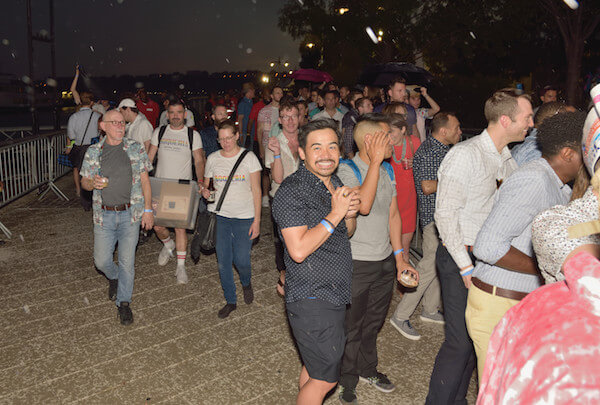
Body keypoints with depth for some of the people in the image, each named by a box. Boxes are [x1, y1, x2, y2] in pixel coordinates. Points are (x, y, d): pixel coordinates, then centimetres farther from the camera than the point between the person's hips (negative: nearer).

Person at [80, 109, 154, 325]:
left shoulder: (136, 149, 0)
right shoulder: (93, 152, 3)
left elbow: (145, 181, 2)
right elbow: (84, 182, 10)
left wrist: (148, 209, -3)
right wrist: (93, 183, -15)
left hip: (130, 214, -1)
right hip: (104, 215, 1)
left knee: (127, 261, 2)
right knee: (101, 260, 5)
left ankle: (124, 302, 20)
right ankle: (114, 278, 40)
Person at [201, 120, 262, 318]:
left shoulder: (249, 157, -3)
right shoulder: (213, 159, 5)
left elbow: (256, 190, -3)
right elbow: (206, 184, 15)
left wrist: (257, 220, -8)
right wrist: (205, 191, -10)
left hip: (244, 217, -2)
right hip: (219, 215, 3)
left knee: (241, 260, -4)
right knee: (223, 262, 4)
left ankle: (246, 284, 31)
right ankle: (230, 300, 23)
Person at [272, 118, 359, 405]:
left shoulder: (334, 183, 9)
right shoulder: (292, 191, -19)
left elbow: (346, 233, 18)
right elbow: (299, 250, -26)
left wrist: (350, 214, -4)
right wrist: (335, 214, -23)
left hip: (335, 294, 8)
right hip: (312, 298, -8)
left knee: (313, 367, 22)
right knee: (325, 379, 2)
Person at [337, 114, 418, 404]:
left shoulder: (387, 170, 7)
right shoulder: (347, 170, -16)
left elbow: (393, 214, 11)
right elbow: (363, 204, -33)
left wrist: (399, 257, 10)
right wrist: (375, 161, -28)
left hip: (385, 261, 7)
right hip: (356, 263, -7)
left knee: (374, 322, 22)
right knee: (351, 327, 10)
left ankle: (367, 369, 44)